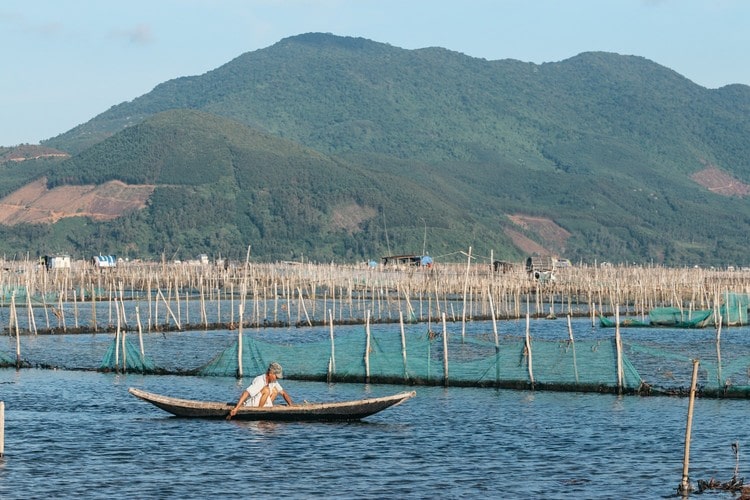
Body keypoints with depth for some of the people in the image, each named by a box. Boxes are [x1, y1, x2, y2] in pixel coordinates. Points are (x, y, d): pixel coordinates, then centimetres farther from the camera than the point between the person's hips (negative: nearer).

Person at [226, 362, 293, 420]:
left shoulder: (273, 381, 1)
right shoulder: (259, 381, -26)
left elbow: (283, 393, 9)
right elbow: (246, 393, -35)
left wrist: (291, 405, -5)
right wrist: (236, 408, -43)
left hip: (259, 403, 8)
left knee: (274, 390, -5)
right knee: (266, 390, -27)